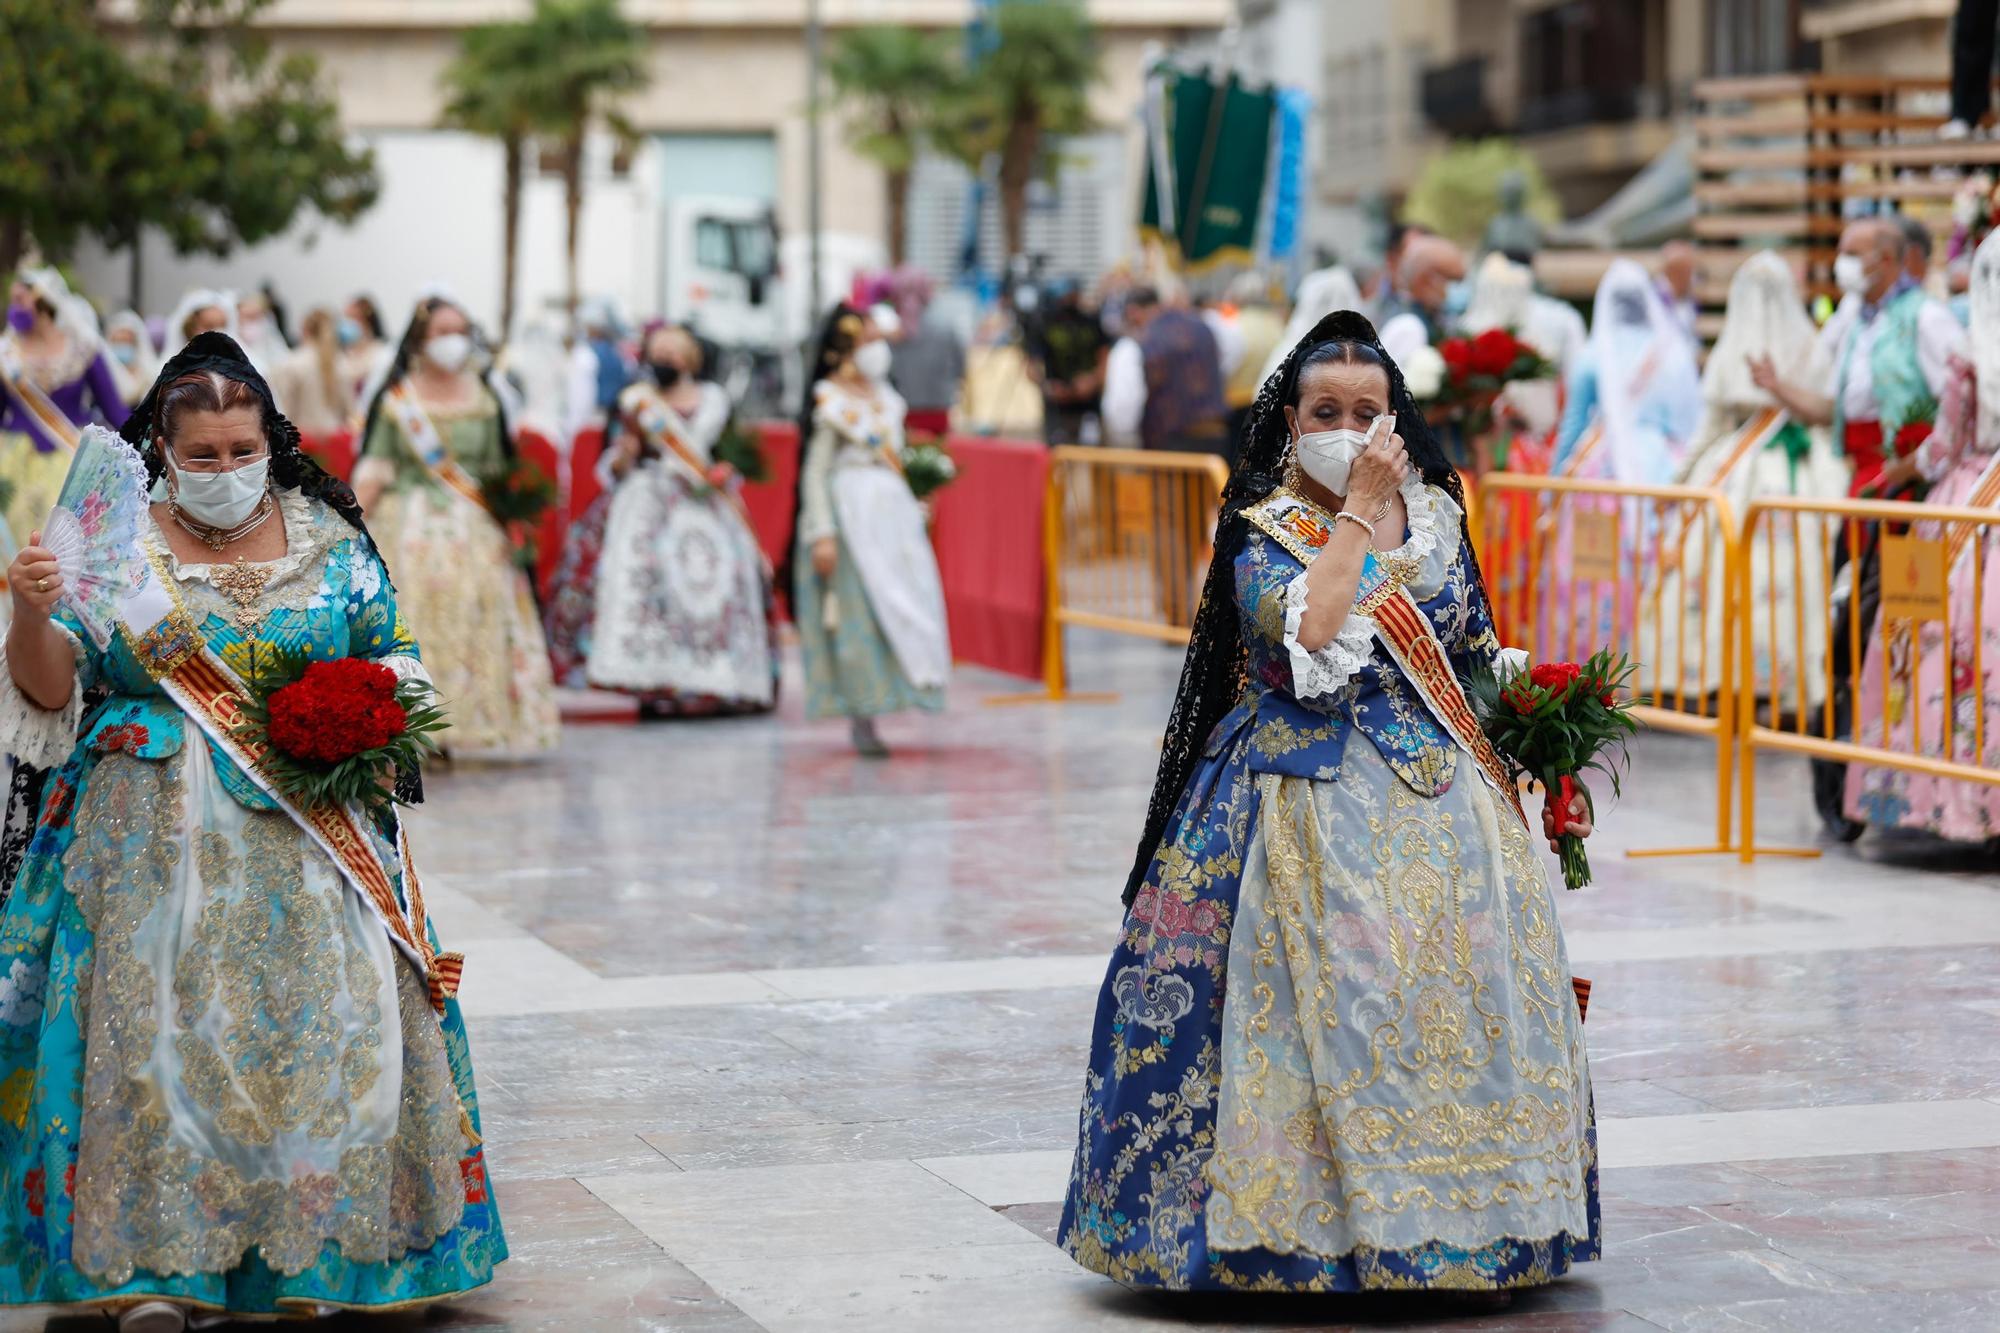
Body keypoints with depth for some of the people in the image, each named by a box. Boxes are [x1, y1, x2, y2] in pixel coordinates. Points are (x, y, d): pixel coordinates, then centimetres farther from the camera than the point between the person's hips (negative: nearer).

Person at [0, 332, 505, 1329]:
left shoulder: (328, 541, 9)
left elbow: (395, 663, 15)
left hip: (309, 832, 1)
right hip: (159, 836, -1)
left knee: (320, 1013, -8)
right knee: (158, 1019, -9)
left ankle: (311, 1247, 3)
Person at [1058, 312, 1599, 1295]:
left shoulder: (1436, 514, 11)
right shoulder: (1264, 531, -3)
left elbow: (1481, 660, 18)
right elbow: (1308, 633, -24)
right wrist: (1357, 510, -16)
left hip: (1442, 794, 4)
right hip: (1317, 799, -4)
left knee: (1458, 991, -2)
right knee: (1329, 1001, -13)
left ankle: (1458, 1213, 10)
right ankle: (1310, 1214, -4)